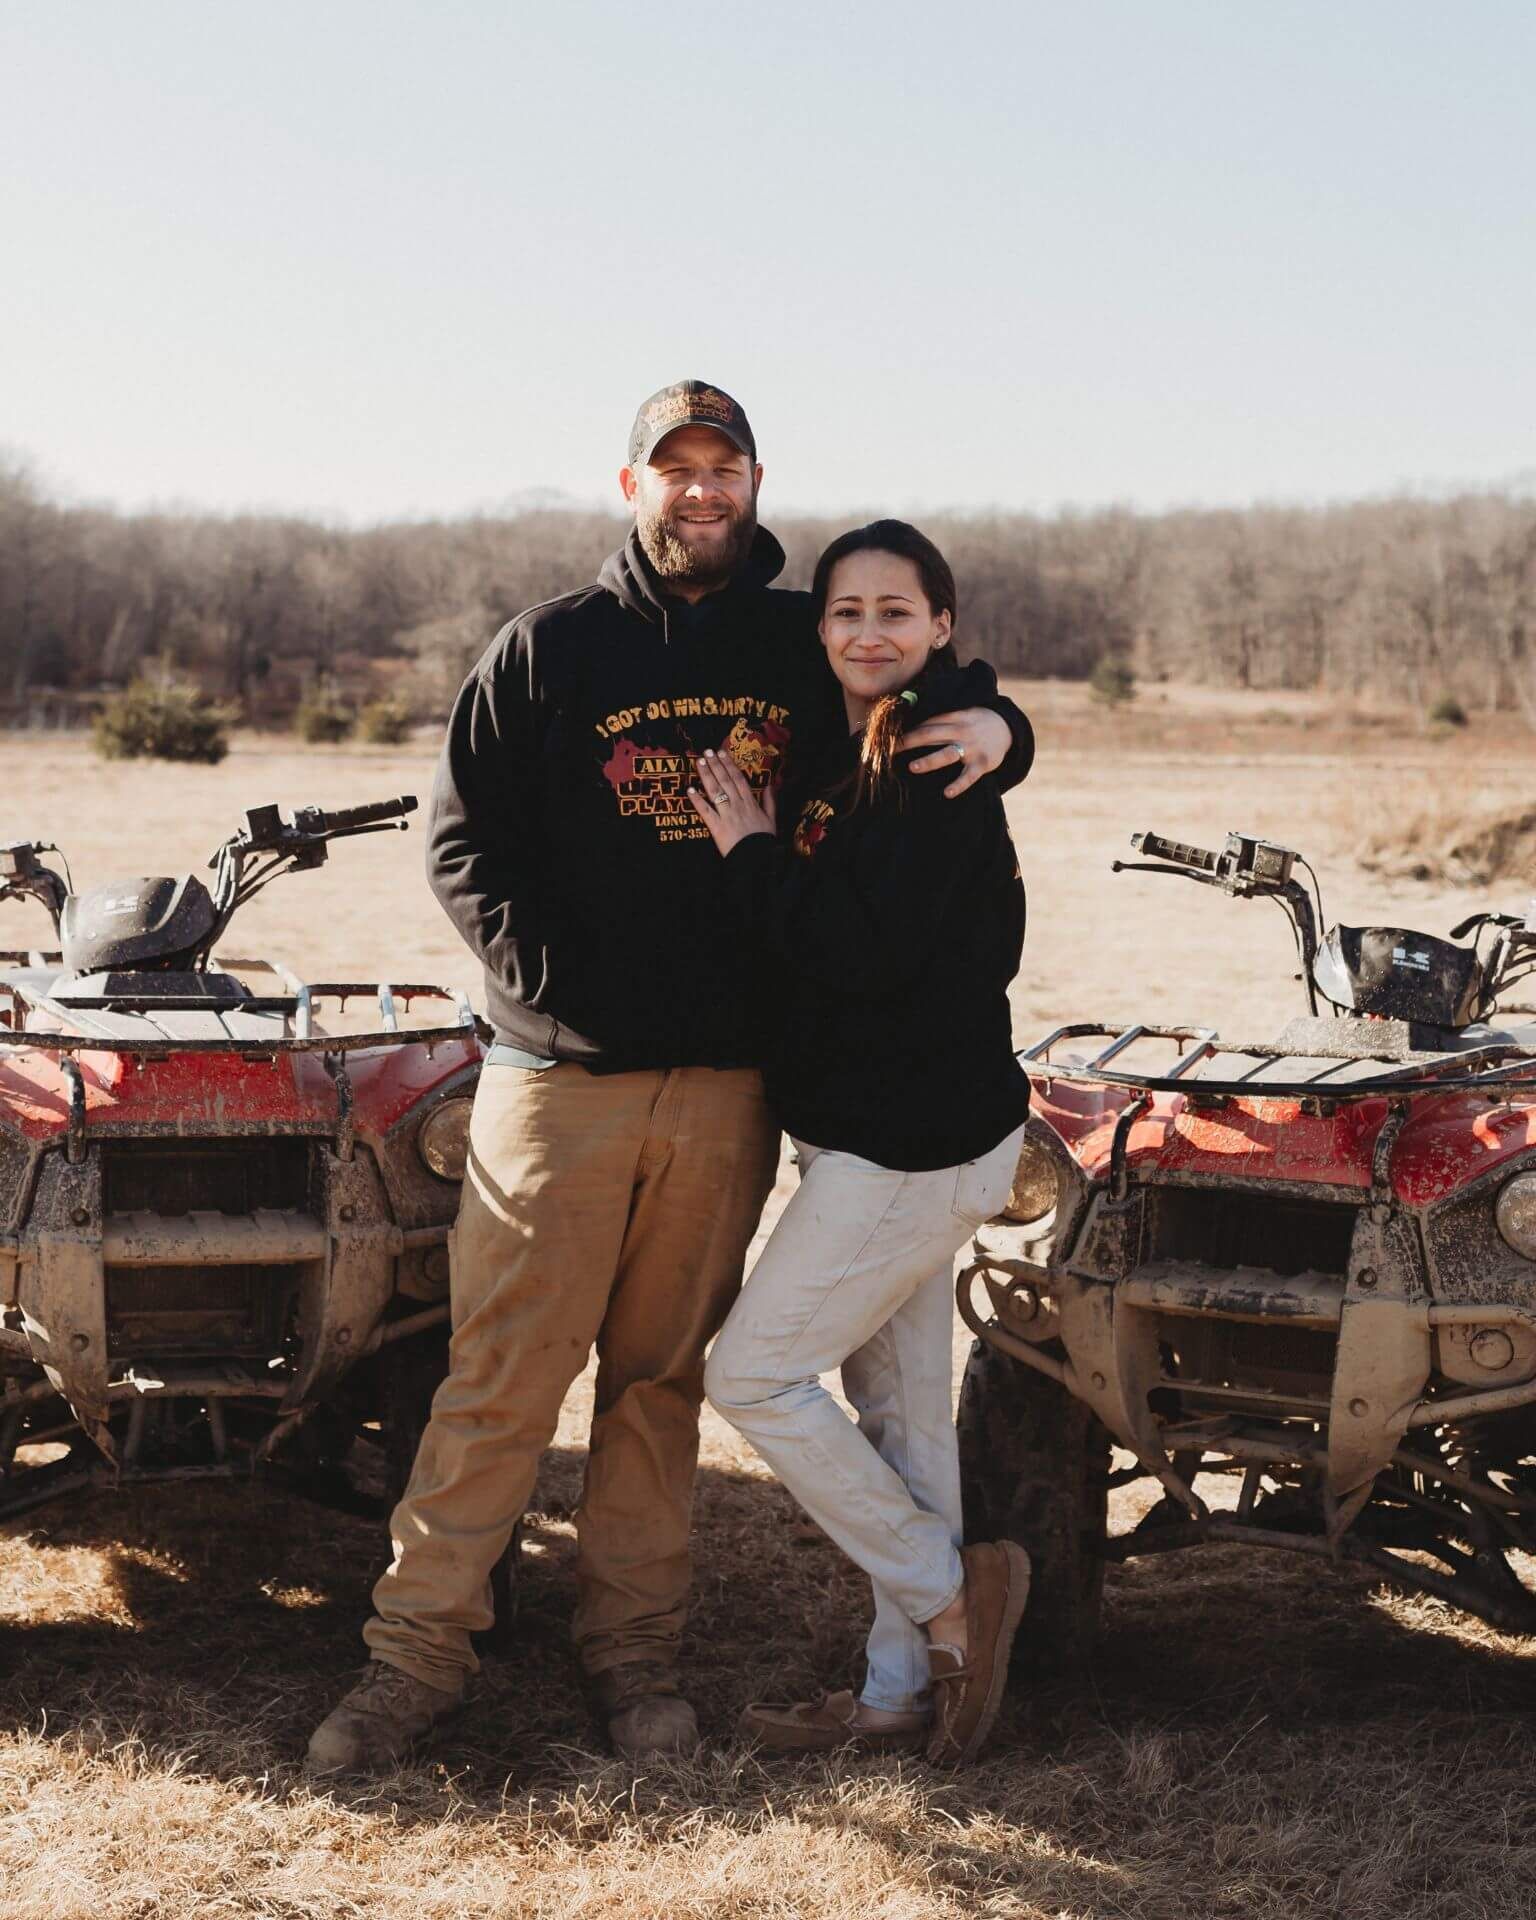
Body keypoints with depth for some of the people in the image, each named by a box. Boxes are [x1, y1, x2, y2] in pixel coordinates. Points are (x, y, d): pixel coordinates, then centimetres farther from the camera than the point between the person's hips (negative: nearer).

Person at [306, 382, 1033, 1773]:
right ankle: (421, 1649, 9)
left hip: (729, 1085, 2)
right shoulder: (549, 648, 3)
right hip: (560, 1078, -2)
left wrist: (996, 730, -2)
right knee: (501, 1378, -1)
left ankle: (635, 1649, 21)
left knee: (663, 1381, 11)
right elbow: (463, 836, 1)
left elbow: (935, 693, 22)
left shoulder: (808, 651, 10)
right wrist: (550, 976, -11)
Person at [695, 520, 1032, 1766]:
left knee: (753, 1375, -5)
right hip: (902, 1132, 10)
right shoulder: (853, 757, 13)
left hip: (912, 1139, -10)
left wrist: (752, 853, -14)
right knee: (900, 1406, 14)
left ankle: (952, 1593, 5)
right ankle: (906, 1690, 23)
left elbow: (868, 945, -24)